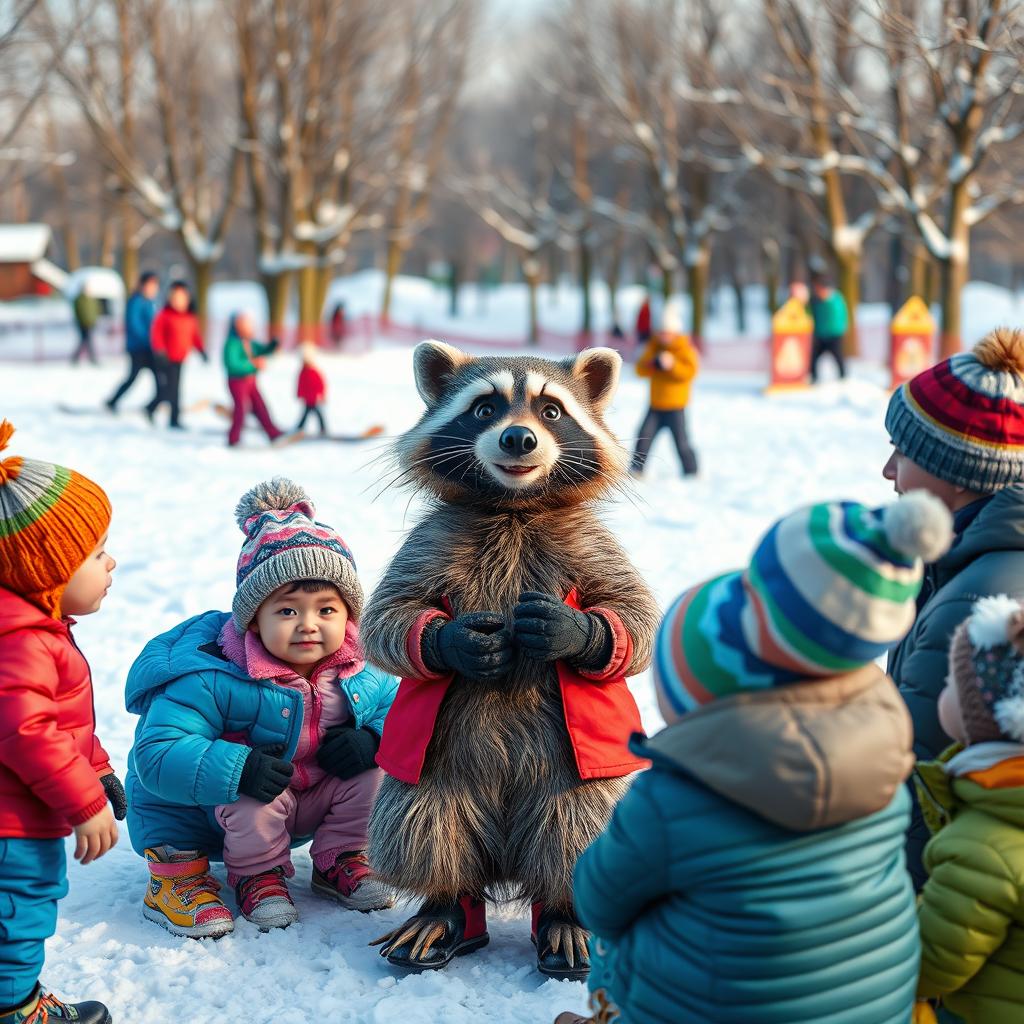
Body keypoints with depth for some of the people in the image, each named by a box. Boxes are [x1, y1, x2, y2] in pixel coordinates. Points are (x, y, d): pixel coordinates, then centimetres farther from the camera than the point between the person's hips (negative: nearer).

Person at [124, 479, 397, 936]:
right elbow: (156, 753, -33)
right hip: (227, 812, -5)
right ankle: (257, 874, -5)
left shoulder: (362, 671, -12)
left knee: (374, 767, -15)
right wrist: (236, 769, -46)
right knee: (253, 796, -35)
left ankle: (339, 860, 8)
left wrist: (372, 739, -22)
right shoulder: (214, 679, -29)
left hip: (314, 802, 5)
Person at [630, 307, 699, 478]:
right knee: (644, 436, -7)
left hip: (676, 407, -4)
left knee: (681, 443, -1)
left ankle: (691, 472, 13)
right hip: (655, 406, 4)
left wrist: (672, 365, -31)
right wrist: (654, 364, -20)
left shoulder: (685, 349, -5)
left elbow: (690, 372, -18)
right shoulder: (654, 346, 7)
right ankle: (637, 469, -2)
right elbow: (640, 369, 0)